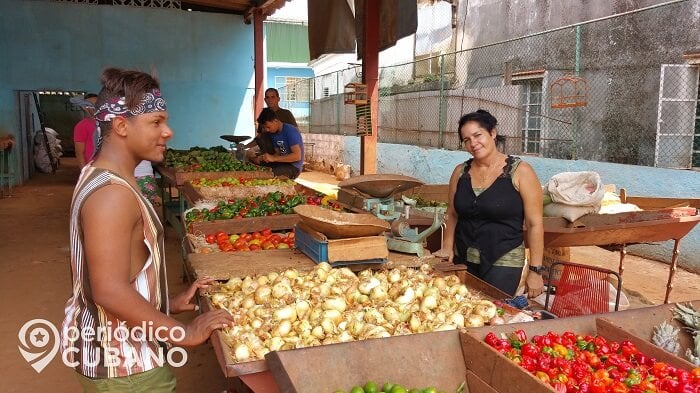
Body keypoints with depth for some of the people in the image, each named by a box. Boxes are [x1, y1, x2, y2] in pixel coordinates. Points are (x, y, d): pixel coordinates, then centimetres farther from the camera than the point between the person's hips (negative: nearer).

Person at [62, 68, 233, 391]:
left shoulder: (100, 178, 6)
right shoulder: (112, 193, -26)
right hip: (122, 367, -9)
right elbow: (110, 291, -30)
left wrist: (169, 303, 12)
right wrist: (184, 333, -22)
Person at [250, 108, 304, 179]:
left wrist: (273, 158, -25)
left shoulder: (290, 131, -17)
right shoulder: (273, 133, 9)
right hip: (282, 163, 8)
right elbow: (278, 153, 14)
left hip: (293, 167, -8)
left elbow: (297, 156, -24)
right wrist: (262, 158, -6)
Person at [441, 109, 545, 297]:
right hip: (463, 259, 4)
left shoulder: (520, 172, -7)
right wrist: (448, 248, 0)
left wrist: (535, 270, -8)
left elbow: (535, 224, -7)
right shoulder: (461, 172, 5)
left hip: (504, 262, -4)